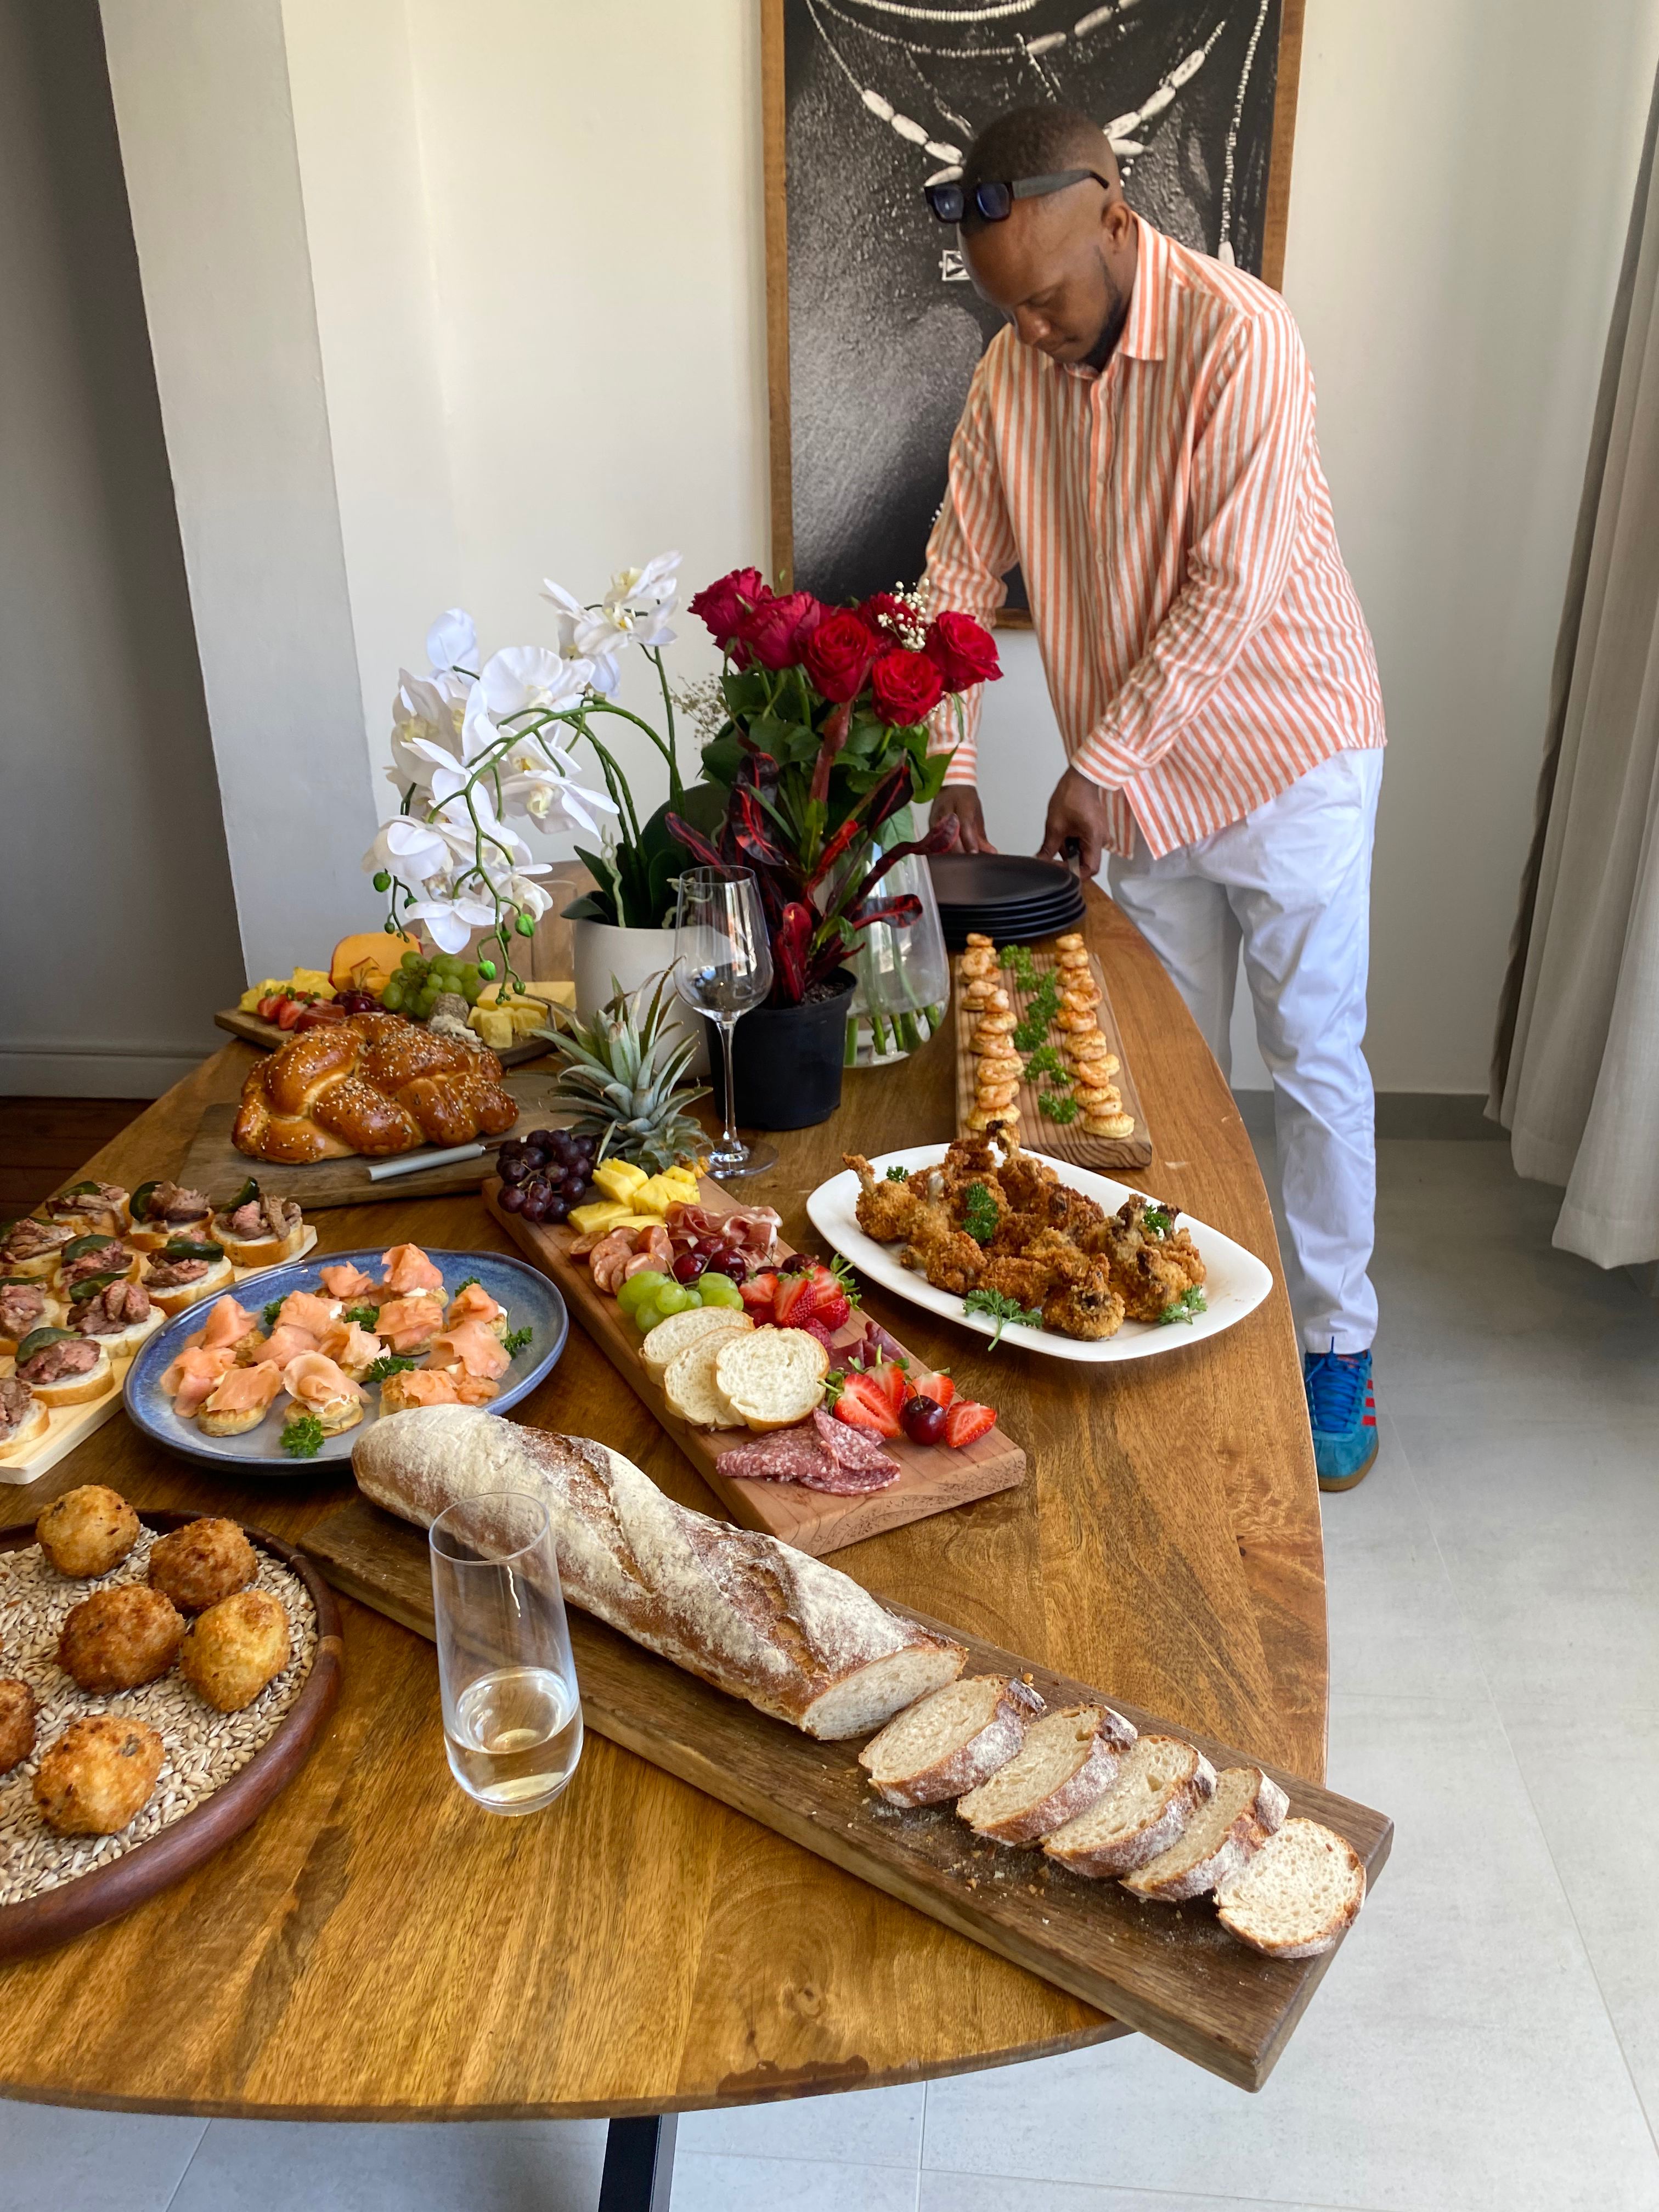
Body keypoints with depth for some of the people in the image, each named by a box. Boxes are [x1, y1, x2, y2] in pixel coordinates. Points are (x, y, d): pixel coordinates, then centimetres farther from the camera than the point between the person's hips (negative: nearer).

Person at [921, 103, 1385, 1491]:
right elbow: (961, 575, 4)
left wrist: (1099, 766, -20)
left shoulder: (1239, 336, -18)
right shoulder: (1012, 372, 0)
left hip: (1287, 752, -5)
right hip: (1139, 783, 5)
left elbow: (1234, 587, -22)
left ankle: (1337, 1342, 18)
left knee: (1315, 1062, 2)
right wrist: (950, 776, -5)